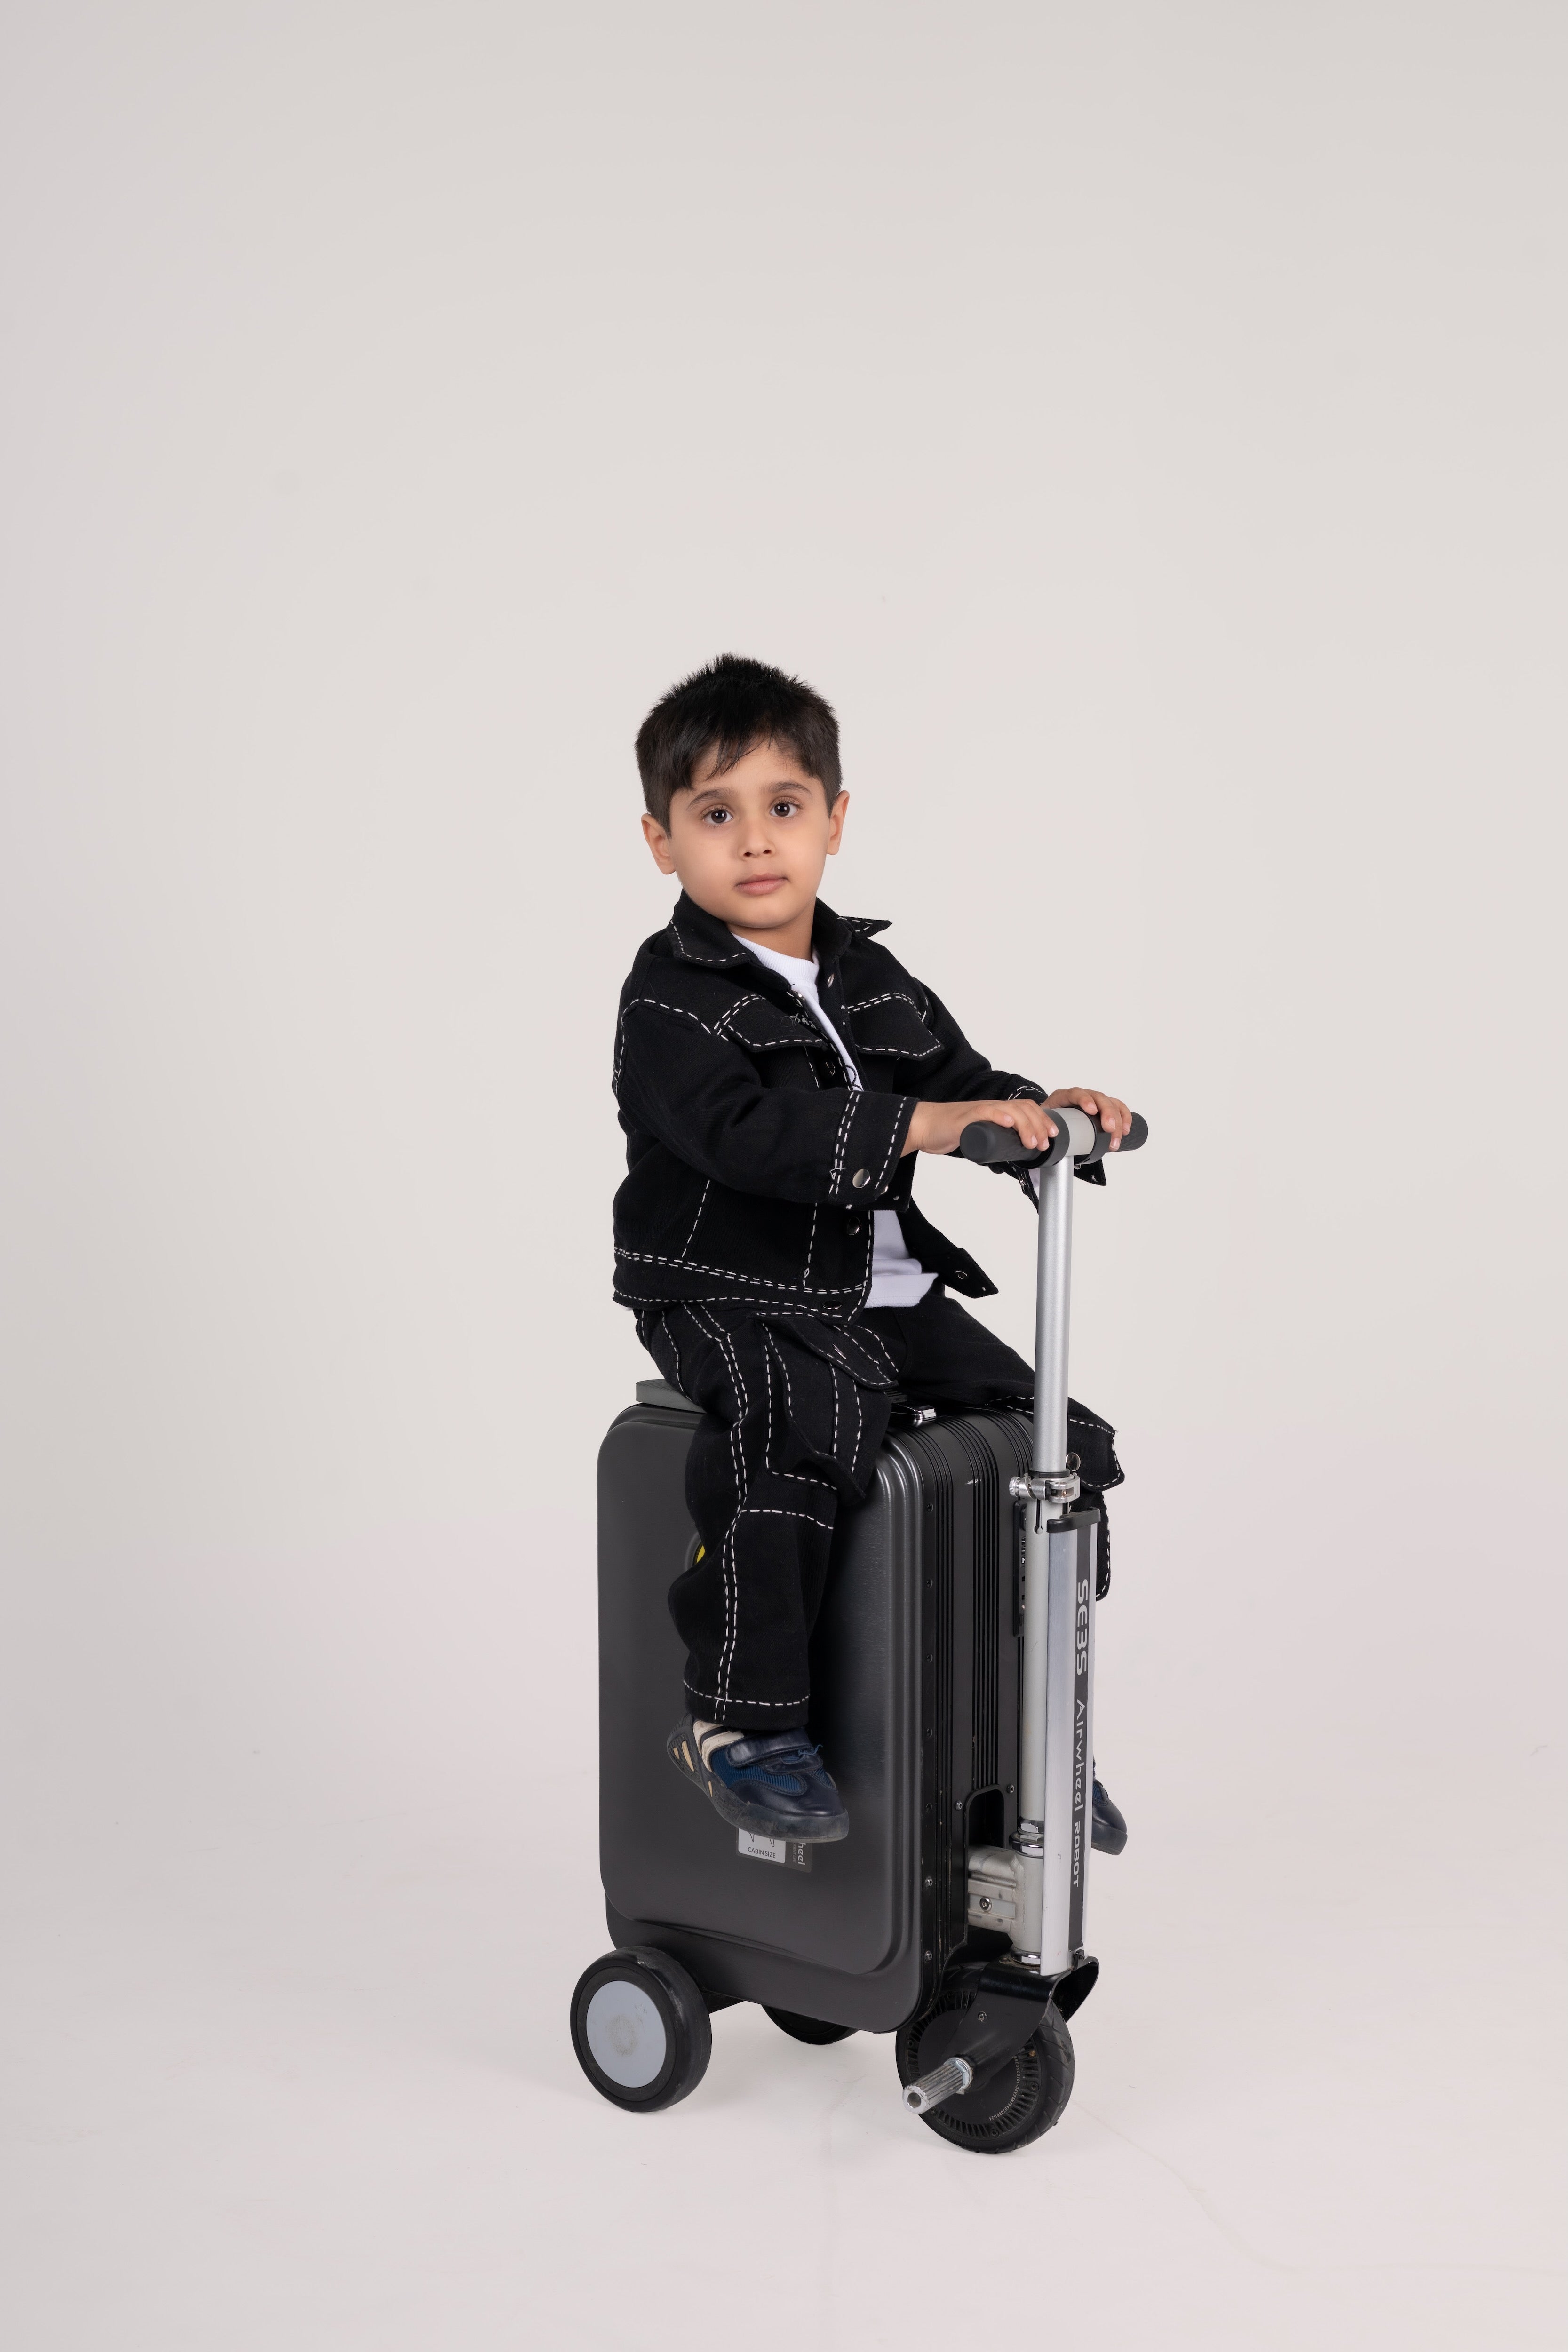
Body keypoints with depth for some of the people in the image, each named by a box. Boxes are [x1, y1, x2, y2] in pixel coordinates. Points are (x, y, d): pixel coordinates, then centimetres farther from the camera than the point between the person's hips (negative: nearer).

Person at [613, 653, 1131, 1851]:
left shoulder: (875, 979, 14)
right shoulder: (671, 999, -9)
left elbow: (962, 1081, 18)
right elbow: (744, 1131, -25)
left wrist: (1045, 1111, -5)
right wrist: (917, 1126, -32)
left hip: (887, 1294, 7)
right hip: (731, 1298, -7)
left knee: (1064, 1439, 1)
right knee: (796, 1440, -36)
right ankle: (741, 1718, -19)